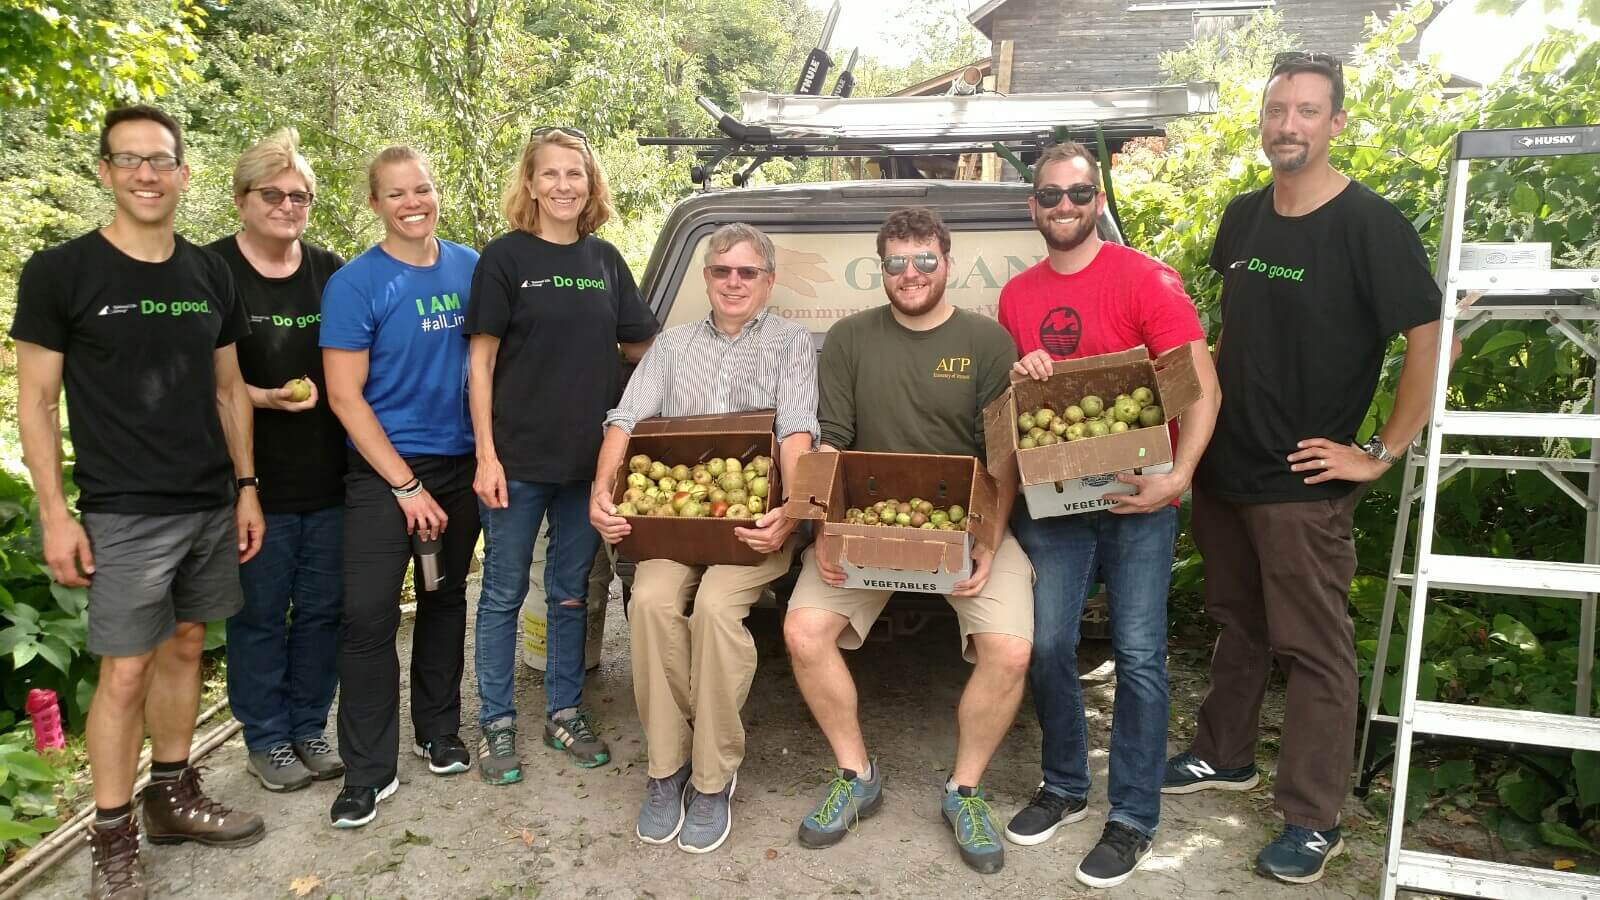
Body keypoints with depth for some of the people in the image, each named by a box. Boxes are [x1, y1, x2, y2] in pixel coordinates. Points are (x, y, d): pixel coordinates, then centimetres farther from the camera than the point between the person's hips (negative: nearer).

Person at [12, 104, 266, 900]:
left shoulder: (210, 274, 7)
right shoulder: (59, 273, -6)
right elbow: (36, 402, -5)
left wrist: (246, 487, 10)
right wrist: (55, 514, -10)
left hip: (211, 505, 5)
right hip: (124, 513, -4)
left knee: (185, 647, 14)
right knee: (125, 672, -1)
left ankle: (173, 796, 30)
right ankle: (111, 836, 15)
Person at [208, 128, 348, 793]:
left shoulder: (330, 271, 9)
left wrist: (325, 390, 0)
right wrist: (261, 397, -18)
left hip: (328, 474, 4)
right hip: (254, 476, -4)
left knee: (322, 608, 11)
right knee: (260, 613, 5)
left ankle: (309, 730, 27)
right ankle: (266, 740, 22)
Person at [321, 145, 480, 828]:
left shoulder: (470, 267, 3)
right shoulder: (355, 284, -9)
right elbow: (345, 396, -11)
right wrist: (407, 487, -14)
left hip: (459, 464, 4)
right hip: (383, 472, -4)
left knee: (445, 600, 15)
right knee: (368, 616, -6)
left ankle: (438, 733, 31)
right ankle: (369, 771, 7)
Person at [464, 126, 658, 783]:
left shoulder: (605, 260, 8)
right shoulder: (505, 257, -4)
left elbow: (640, 346, 17)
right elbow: (482, 360, -6)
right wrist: (486, 455, -11)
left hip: (588, 459, 4)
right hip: (518, 459, -4)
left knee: (571, 593, 14)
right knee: (504, 593, 7)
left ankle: (564, 713, 28)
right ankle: (496, 724, 21)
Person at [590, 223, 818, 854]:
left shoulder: (790, 342, 9)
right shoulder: (673, 345, 19)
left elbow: (797, 431, -6)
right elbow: (626, 420, 8)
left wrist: (789, 511, -23)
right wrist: (602, 492, -11)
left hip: (755, 517, -2)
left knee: (716, 603, -30)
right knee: (652, 598, -27)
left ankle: (713, 778, -12)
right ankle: (666, 767, -9)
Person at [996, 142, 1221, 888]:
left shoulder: (1145, 280, -7)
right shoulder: (1017, 295, 9)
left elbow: (1202, 386, -12)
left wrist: (1177, 477, -24)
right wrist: (1020, 377, -5)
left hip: (1137, 494, -4)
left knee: (1138, 656, -1)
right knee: (1047, 646, 5)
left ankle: (1133, 819, 14)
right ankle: (1064, 788, 27)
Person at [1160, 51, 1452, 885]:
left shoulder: (1370, 223, -12)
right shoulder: (1242, 216, 7)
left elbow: (1429, 338, -15)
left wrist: (1380, 453, -15)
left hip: (1303, 481, -6)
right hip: (1223, 465, 6)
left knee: (1313, 648, 3)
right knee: (1237, 622, 20)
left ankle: (1313, 821, 15)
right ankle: (1223, 755, 37)